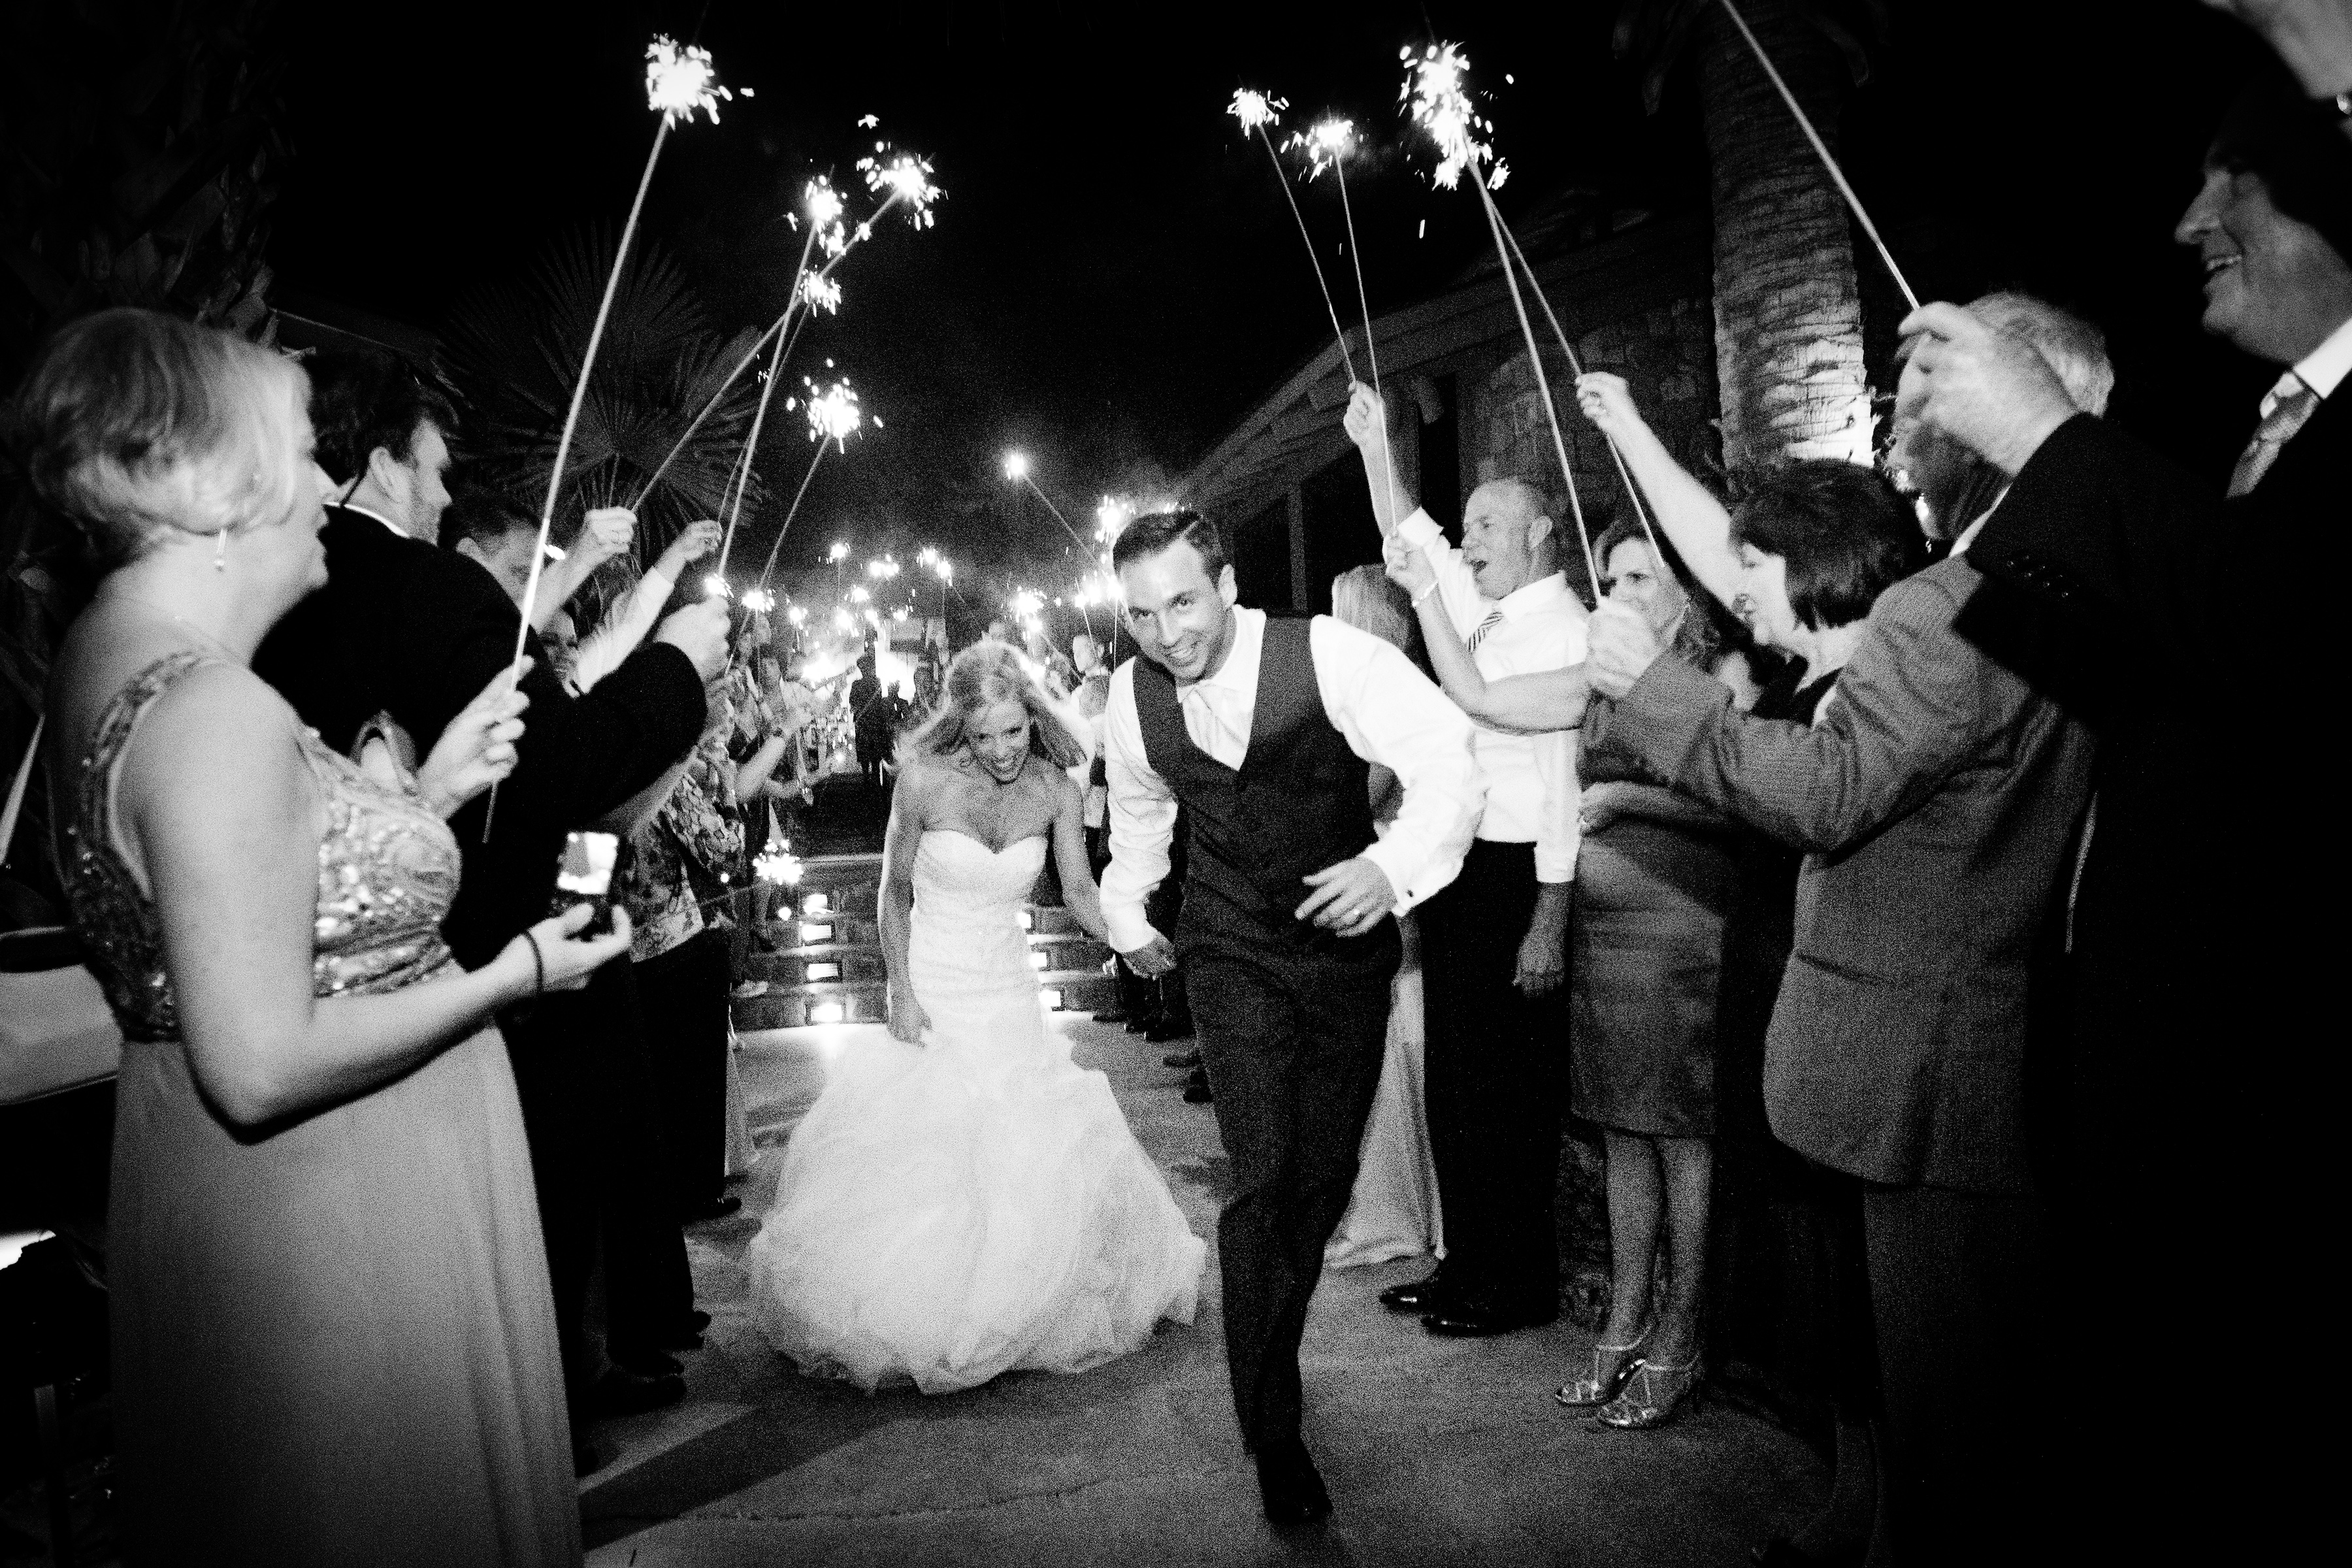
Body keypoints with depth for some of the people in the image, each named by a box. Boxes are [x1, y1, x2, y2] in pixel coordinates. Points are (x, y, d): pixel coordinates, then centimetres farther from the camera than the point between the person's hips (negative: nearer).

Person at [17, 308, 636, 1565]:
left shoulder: (108, 661, 6)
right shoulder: (211, 707, -25)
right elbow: (260, 1067, -26)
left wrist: (429, 790, 7)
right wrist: (515, 972, -17)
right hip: (332, 1218, -10)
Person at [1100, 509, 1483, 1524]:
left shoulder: (1327, 654, -20)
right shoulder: (1131, 697, -6)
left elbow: (1450, 759, -23)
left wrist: (1395, 867, -38)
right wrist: (1127, 915, 22)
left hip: (1346, 938, 0)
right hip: (1233, 952, 1)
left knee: (1325, 1174, 10)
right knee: (1263, 1174, -10)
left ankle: (1270, 1349, 36)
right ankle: (1271, 1431, 3)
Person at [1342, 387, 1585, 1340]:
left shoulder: (1564, 630, -13)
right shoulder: (1482, 613, 12)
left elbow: (1565, 783, -18)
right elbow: (1410, 539, 28)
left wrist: (1548, 925, -20)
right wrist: (1375, 446, 23)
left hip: (1516, 878, -9)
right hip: (1456, 870, 9)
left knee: (1508, 1088, 2)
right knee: (1454, 1082, 14)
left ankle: (1520, 1285, 17)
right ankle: (1467, 1265, 27)